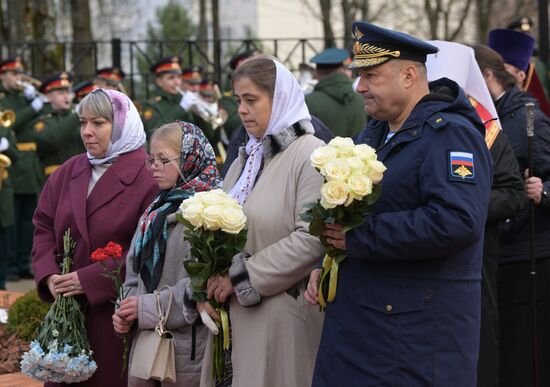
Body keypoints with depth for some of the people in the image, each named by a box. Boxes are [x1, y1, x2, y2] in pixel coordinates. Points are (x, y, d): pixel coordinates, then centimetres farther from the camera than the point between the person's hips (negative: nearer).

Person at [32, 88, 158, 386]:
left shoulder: (147, 177, -9)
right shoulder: (67, 173, 11)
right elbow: (43, 227, 12)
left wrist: (90, 280, -17)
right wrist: (48, 275, -7)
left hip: (117, 311, -5)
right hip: (68, 310, 5)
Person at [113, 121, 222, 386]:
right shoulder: (156, 210, 15)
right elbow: (134, 269, 17)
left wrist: (149, 307, -17)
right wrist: (125, 311, -1)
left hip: (188, 342, -7)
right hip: (145, 341, 7)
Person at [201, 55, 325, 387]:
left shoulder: (310, 155, -9)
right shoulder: (247, 158, 16)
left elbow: (313, 239, -19)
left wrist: (241, 278, -15)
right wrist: (215, 279, -1)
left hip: (283, 316, -7)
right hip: (237, 314, 7)